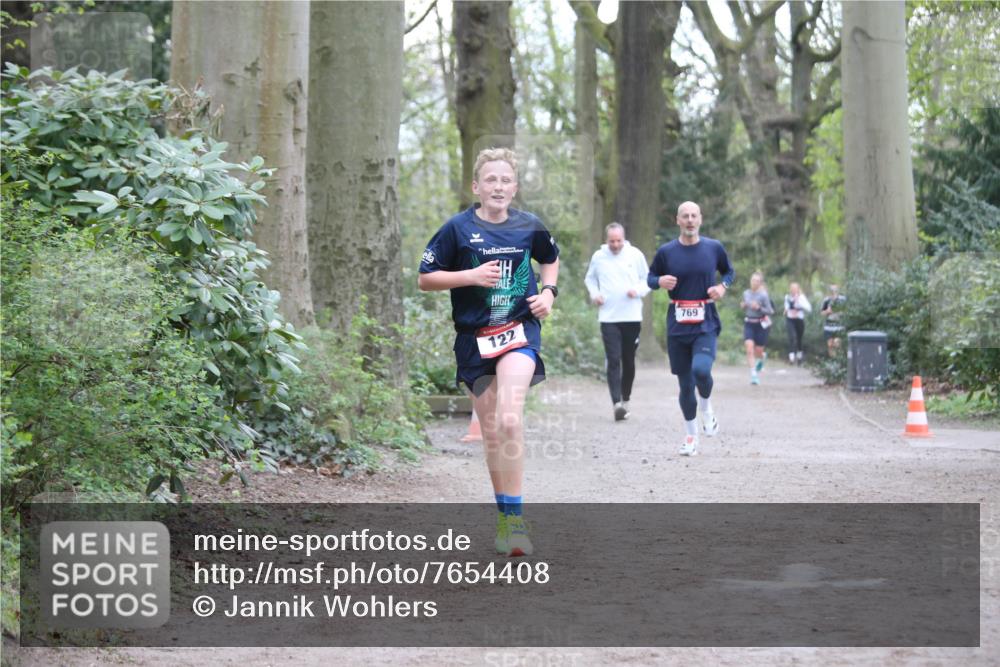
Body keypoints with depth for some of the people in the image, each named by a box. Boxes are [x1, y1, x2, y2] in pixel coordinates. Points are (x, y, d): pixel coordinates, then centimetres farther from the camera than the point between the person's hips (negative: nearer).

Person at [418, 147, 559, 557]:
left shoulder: (529, 227, 4)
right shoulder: (458, 228, -2)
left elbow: (550, 259, 25)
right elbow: (425, 278, 0)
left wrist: (548, 291, 7)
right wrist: (471, 276, -13)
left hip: (520, 330, -1)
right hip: (474, 338, 1)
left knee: (509, 420, -23)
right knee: (491, 432, 8)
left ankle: (513, 516, -20)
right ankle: (505, 517, 24)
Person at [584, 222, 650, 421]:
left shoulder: (635, 255, 3)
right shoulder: (598, 257, 4)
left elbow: (648, 279, 10)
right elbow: (590, 279, 20)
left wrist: (638, 291, -10)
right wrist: (594, 294, 1)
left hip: (632, 317, 1)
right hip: (608, 318, -1)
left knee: (629, 361, 9)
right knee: (613, 361, -12)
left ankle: (625, 400, 26)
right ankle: (616, 403, -19)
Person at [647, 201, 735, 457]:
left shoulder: (714, 248, 3)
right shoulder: (666, 251, 2)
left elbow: (729, 271, 18)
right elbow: (650, 277, 13)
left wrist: (723, 286, -3)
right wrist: (660, 281, -10)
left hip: (706, 324, -1)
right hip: (677, 327, 1)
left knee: (701, 369, -26)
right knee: (685, 384, 5)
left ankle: (706, 407, 7)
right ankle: (690, 436, 22)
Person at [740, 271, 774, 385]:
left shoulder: (763, 295, -11)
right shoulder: (746, 293, 3)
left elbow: (770, 312, -10)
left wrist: (759, 308, -24)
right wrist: (743, 306, -3)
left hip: (760, 325, -3)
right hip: (748, 324, 3)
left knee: (758, 351, 8)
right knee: (749, 348, -14)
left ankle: (762, 356, 47)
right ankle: (753, 375, -11)